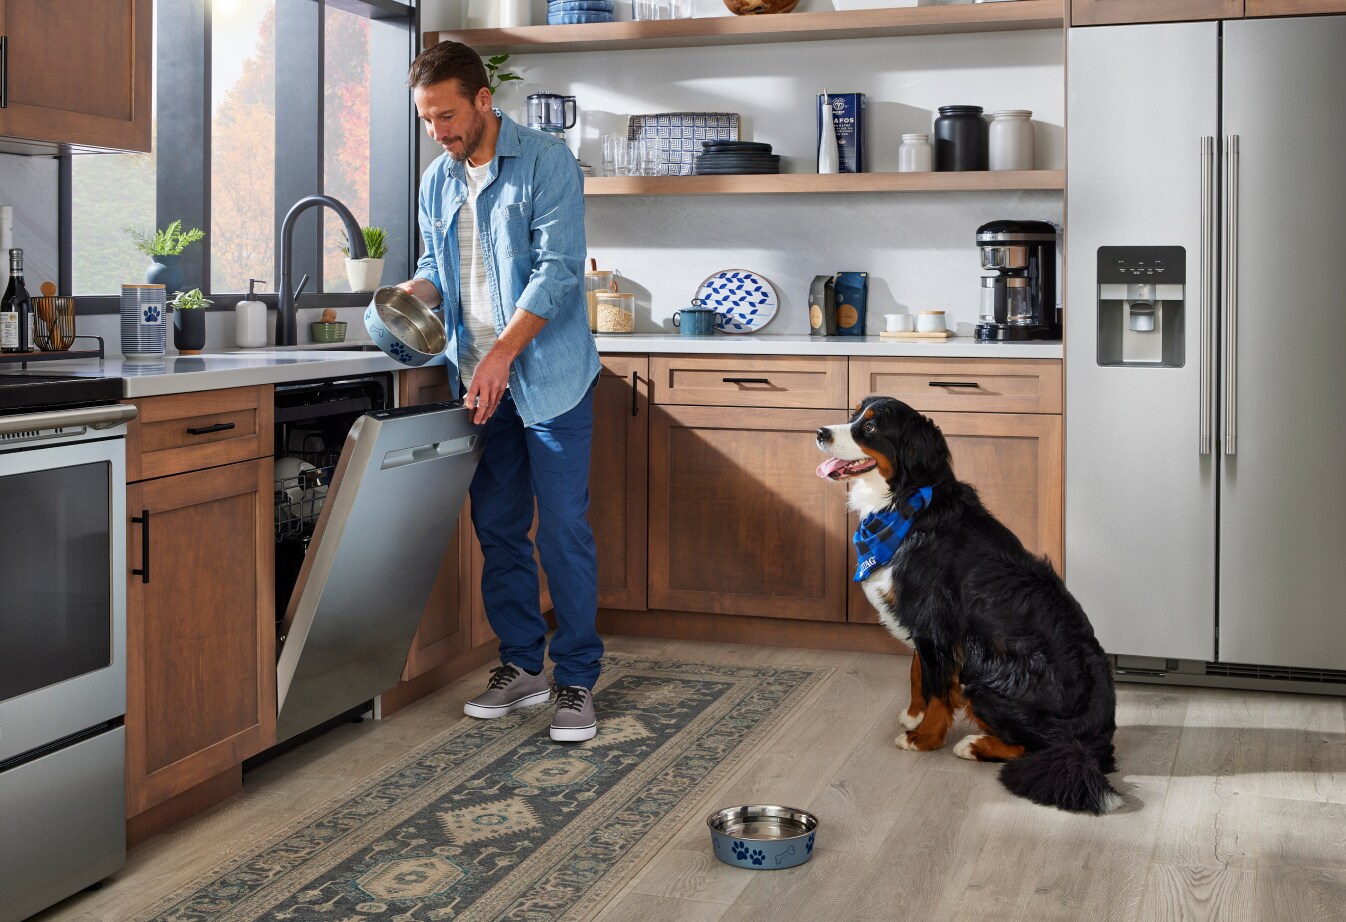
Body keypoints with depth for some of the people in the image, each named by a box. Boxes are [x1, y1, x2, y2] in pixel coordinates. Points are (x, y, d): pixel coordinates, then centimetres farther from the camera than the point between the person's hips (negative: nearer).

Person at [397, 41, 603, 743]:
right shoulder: (437, 182, 11)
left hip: (548, 376, -6)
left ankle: (576, 680, 3)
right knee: (497, 529, 11)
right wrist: (413, 293, -2)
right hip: (477, 381, 6)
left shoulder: (546, 163, -9)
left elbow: (558, 270, -16)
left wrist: (502, 354, -21)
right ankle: (521, 667, 23)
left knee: (564, 532, -5)